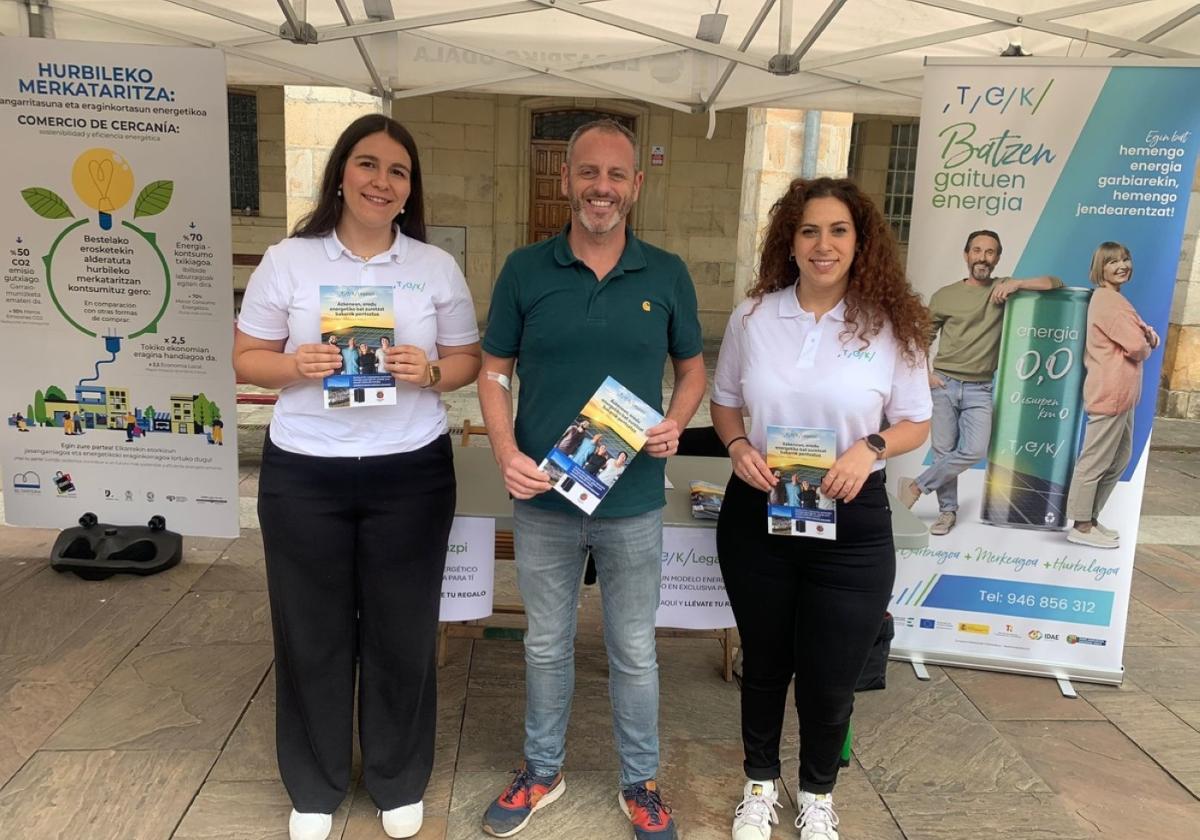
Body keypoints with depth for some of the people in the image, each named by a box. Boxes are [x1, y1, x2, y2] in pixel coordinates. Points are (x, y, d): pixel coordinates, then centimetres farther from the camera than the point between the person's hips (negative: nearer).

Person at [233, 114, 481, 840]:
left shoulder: (438, 267, 3)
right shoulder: (288, 260, 2)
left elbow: (468, 361, 6)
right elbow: (247, 359, 4)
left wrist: (430, 371, -15)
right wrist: (295, 365, -16)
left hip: (411, 473, 0)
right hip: (303, 474, 0)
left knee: (402, 631, 10)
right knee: (312, 632, 11)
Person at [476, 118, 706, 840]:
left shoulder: (667, 275, -1)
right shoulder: (525, 270, -3)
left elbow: (692, 369, 9)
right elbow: (494, 372, 2)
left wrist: (675, 424, -11)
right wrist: (507, 452, -14)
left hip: (634, 502, 0)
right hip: (544, 497, 1)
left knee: (635, 653, 15)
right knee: (547, 645, 18)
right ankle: (543, 770, 40)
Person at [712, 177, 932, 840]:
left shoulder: (891, 325, -6)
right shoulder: (752, 317, -2)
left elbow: (916, 423, 1)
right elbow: (724, 403, 8)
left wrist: (870, 448, -19)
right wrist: (738, 447, -13)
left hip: (851, 521, -1)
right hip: (757, 513, 1)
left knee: (831, 678, 11)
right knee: (764, 663, 18)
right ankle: (760, 784, 43)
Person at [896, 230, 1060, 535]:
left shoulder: (1004, 288, 5)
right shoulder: (945, 295, 3)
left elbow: (1056, 283, 1)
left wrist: (1016, 284, -14)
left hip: (979, 389, 1)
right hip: (943, 384, 0)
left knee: (974, 451, -12)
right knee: (943, 451, 1)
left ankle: (915, 487, 4)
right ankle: (948, 511, 17)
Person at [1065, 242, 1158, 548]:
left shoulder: (1114, 299, 17)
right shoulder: (1107, 300, -16)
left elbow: (1136, 331, 23)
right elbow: (1136, 346, -21)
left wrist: (1148, 333, 0)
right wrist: (1146, 346, 3)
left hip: (1121, 393, 11)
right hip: (1110, 393, -11)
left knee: (1120, 458, 19)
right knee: (1096, 461, -2)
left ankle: (1090, 518, 27)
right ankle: (1082, 527, 7)